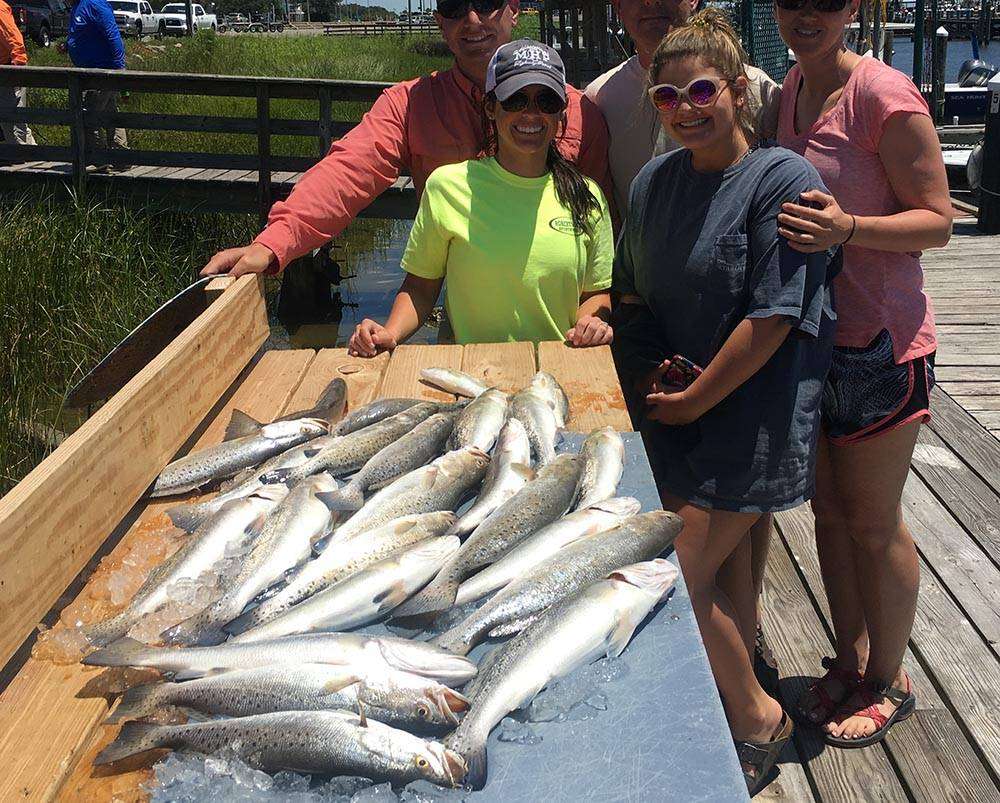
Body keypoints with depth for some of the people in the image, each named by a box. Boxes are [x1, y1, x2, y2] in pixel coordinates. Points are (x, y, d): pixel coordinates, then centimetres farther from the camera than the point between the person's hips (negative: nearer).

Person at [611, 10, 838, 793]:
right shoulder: (654, 181, 6)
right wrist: (648, 374, -2)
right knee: (725, 561, 16)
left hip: (752, 413, -6)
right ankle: (735, 709, 33)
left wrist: (696, 400, -13)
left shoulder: (785, 181, -14)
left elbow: (775, 317, -18)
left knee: (683, 574, -7)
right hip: (677, 407, 6)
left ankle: (757, 716, 16)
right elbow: (632, 292, 15)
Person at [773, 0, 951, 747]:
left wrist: (846, 228, -31)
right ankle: (850, 658, 34)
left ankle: (888, 679, 25)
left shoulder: (883, 94, -16)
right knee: (829, 510, 16)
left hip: (879, 342, -7)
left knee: (874, 523, 6)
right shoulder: (789, 90, 7)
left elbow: (938, 219, -16)